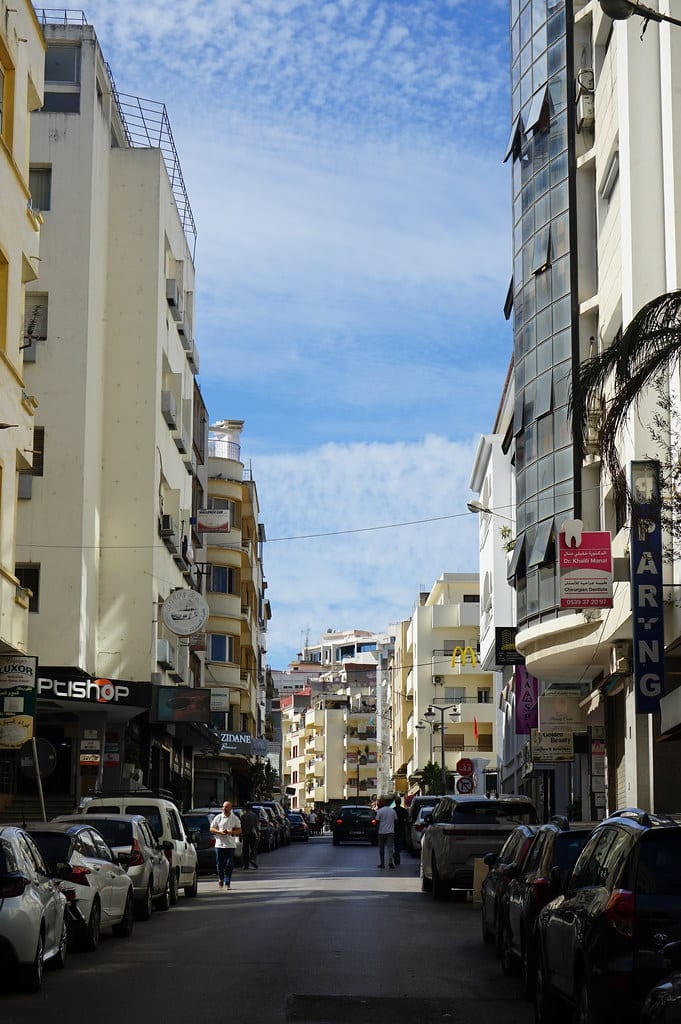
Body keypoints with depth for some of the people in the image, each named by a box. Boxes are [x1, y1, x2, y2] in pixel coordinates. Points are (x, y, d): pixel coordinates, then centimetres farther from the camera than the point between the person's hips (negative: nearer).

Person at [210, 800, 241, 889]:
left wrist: (232, 832, -12)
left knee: (229, 865, -5)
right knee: (219, 864, 4)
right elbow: (211, 829, 6)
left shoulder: (235, 819, 6)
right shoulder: (218, 817, 5)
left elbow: (239, 830, 8)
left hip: (230, 845, 0)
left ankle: (227, 883, 0)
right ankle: (220, 879, 27)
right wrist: (219, 832, -12)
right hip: (219, 844, 1)